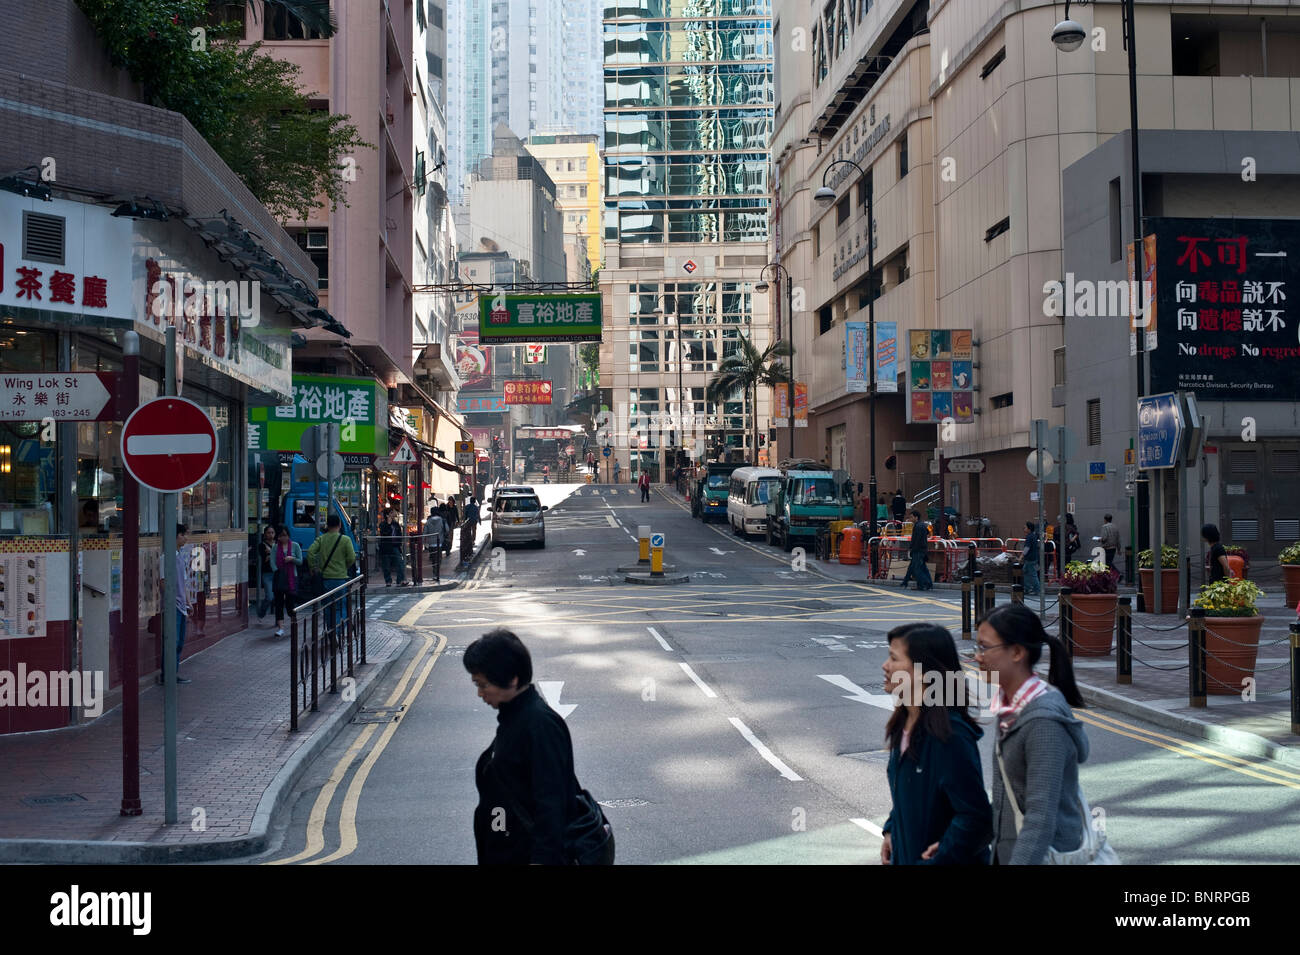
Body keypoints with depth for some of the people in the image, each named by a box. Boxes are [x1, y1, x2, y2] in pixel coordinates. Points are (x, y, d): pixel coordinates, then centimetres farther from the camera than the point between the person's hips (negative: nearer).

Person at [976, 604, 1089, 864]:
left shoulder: (1044, 721, -23)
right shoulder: (1010, 706, 4)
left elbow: (1041, 818, -27)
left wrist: (1020, 860, -32)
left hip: (1044, 855, -8)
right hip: (1008, 852, 8)